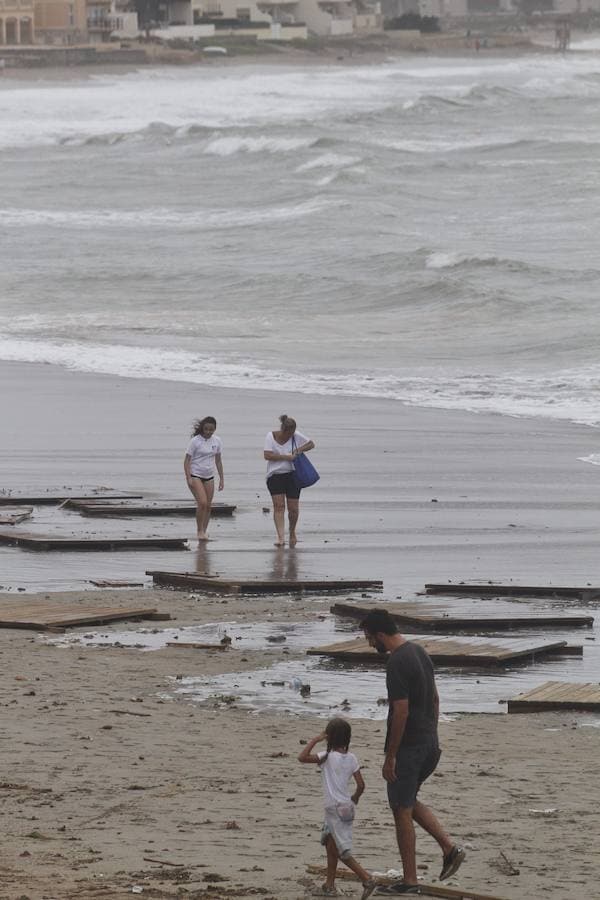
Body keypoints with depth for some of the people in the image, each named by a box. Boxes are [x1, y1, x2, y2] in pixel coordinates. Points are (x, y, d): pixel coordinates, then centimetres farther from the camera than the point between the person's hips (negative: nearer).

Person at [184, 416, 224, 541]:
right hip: (195, 475, -5)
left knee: (208, 506, 4)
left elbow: (218, 460, 14)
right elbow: (187, 460, -8)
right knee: (202, 503, -18)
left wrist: (222, 478, 12)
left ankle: (204, 531, 16)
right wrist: (188, 478, -18)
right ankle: (200, 531, -8)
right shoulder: (195, 441, -10)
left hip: (209, 476, 5)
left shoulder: (217, 441, 4)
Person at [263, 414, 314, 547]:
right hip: (275, 475, -2)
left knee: (293, 508, 2)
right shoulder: (271, 436, -4)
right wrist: (286, 457, -17)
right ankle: (281, 537, -20)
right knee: (278, 505, -13)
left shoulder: (296, 436, 2)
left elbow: (311, 444, 13)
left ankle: (292, 533, 29)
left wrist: (300, 450, -6)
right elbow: (267, 455, -14)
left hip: (292, 475, 2)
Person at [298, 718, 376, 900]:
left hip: (335, 809, -7)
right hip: (347, 807, 7)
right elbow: (361, 784, 2)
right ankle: (330, 885, 28)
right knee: (330, 843, 22)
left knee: (343, 853, -5)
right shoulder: (351, 758, 3)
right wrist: (355, 798, 21)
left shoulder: (328, 756, -14)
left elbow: (302, 757, -22)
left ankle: (367, 879, -17)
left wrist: (315, 740, -11)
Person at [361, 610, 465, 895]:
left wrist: (390, 757, -18)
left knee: (402, 810, 1)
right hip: (429, 743, 9)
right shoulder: (419, 652, 9)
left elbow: (401, 712, -23)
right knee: (408, 802, 23)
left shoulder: (397, 664, -21)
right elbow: (435, 699, 17)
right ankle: (449, 847, 10)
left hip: (408, 746, -9)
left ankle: (409, 881, 6)